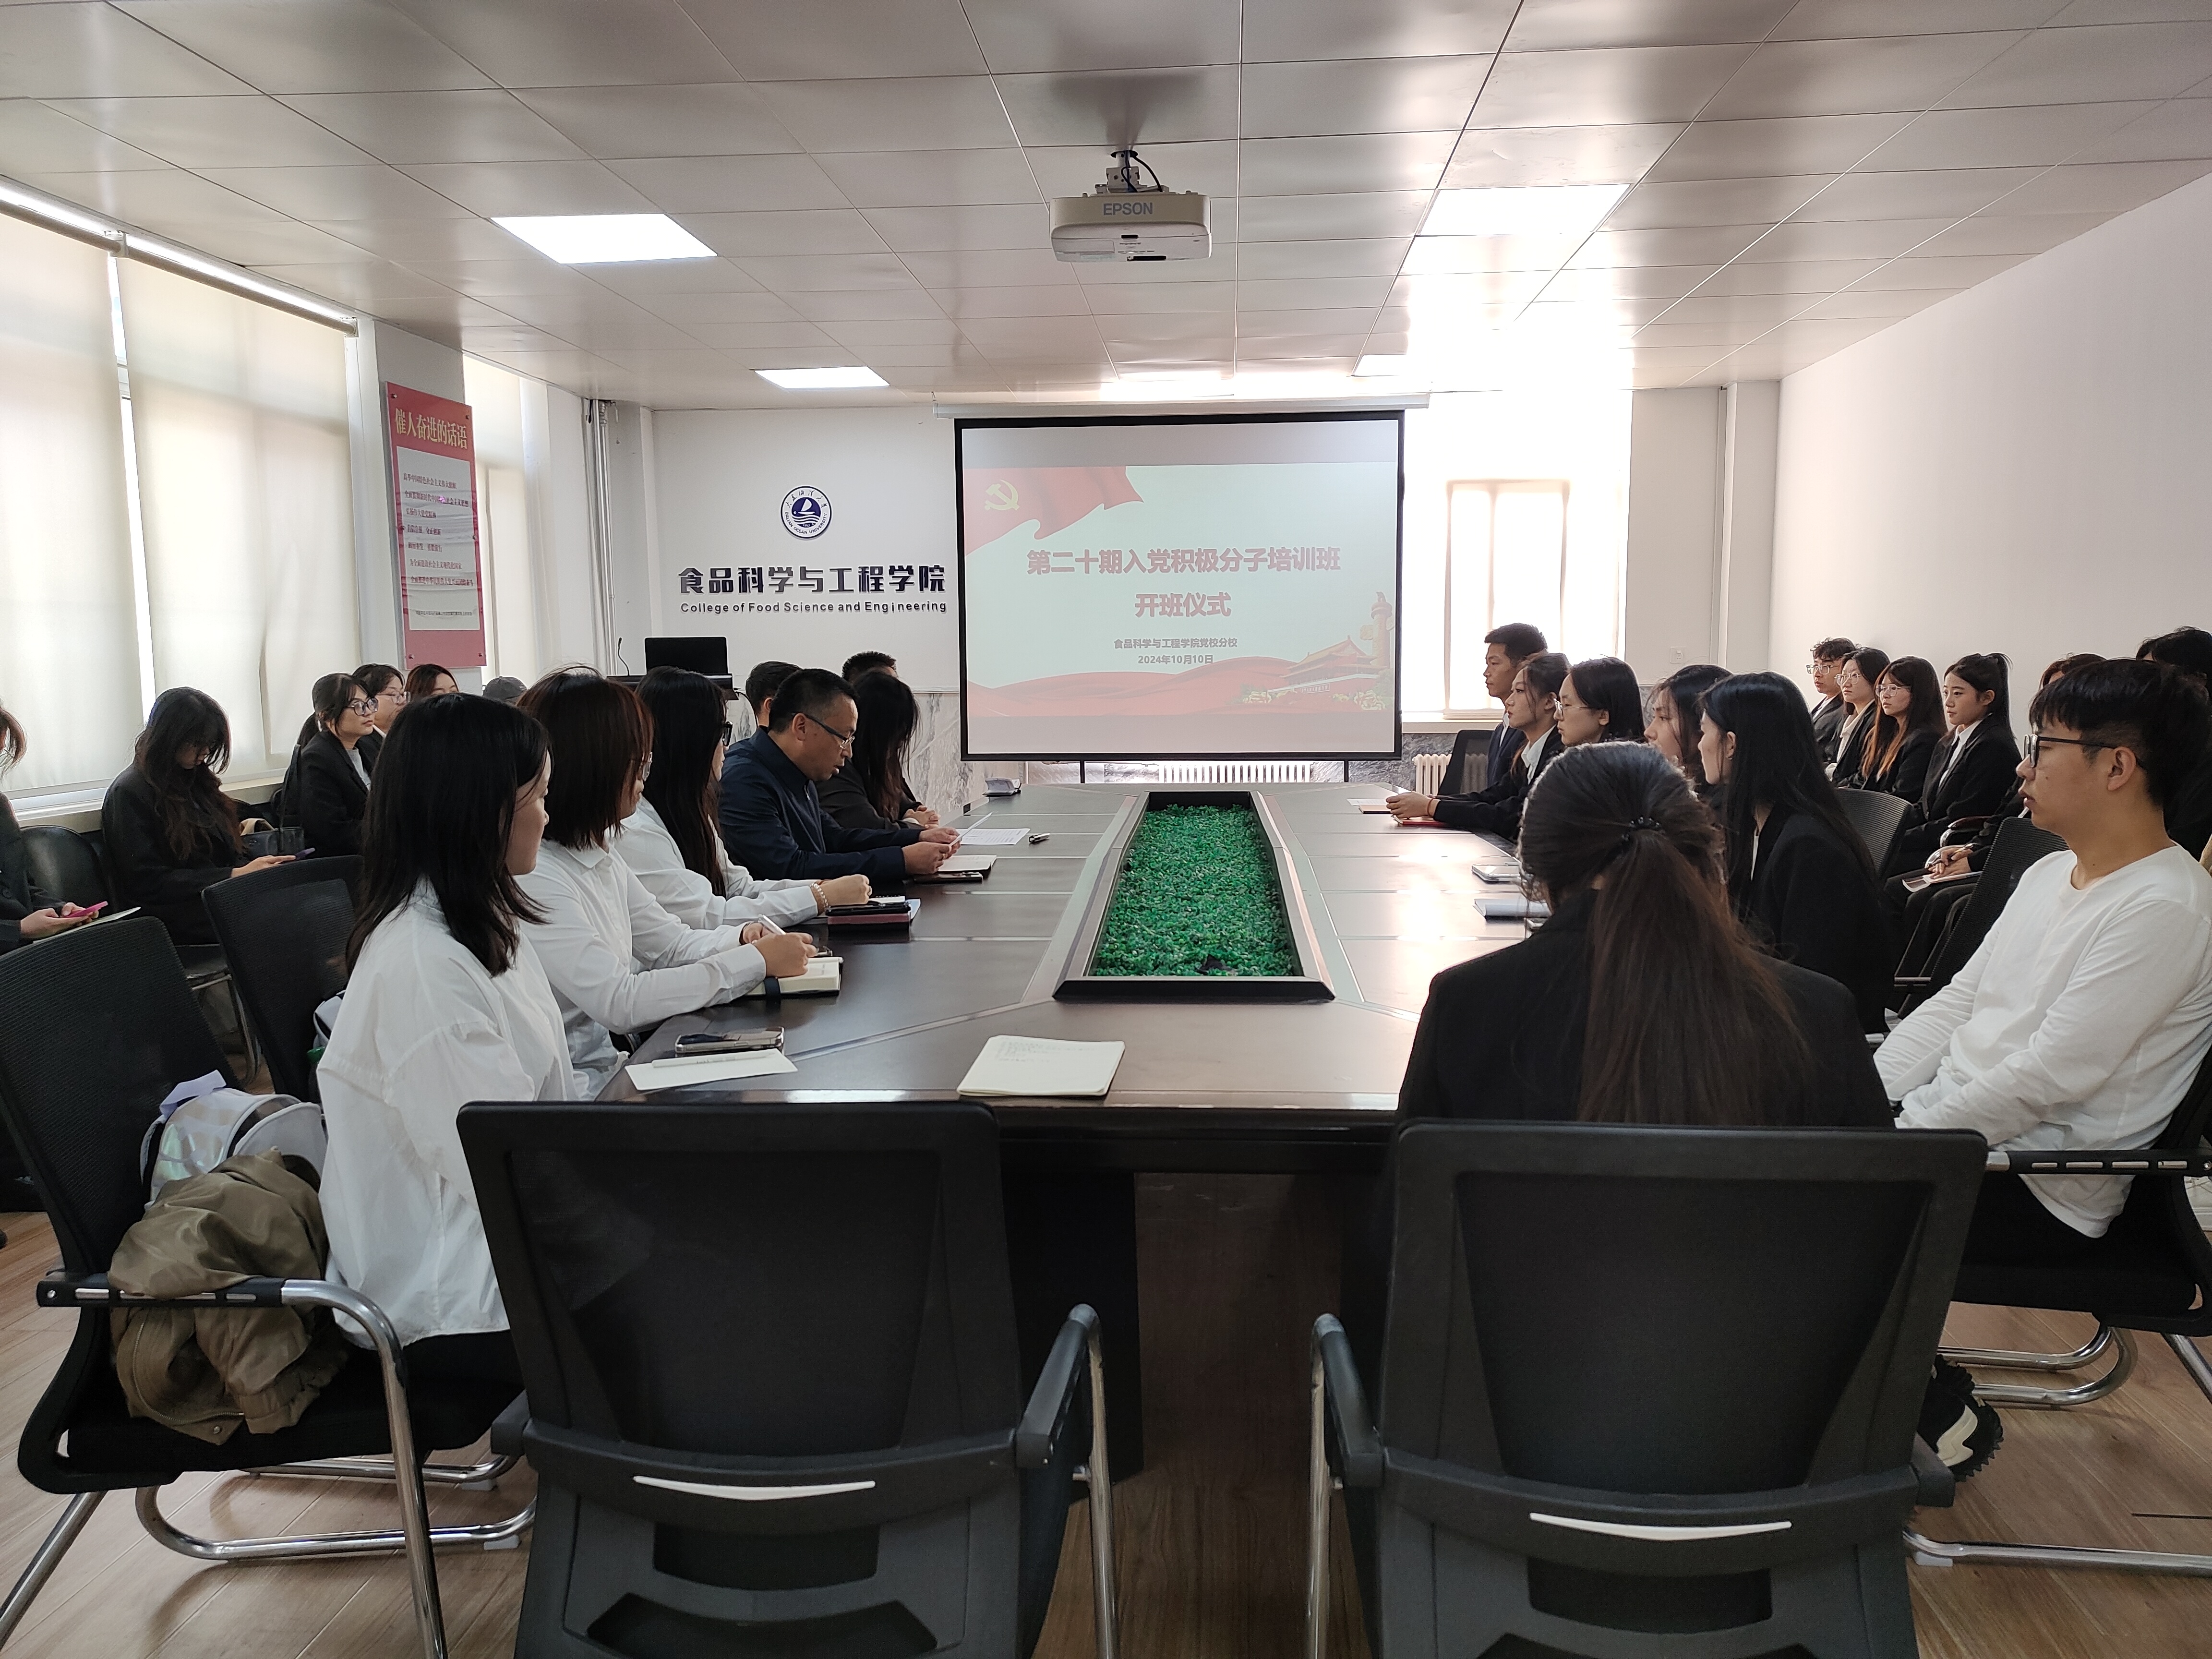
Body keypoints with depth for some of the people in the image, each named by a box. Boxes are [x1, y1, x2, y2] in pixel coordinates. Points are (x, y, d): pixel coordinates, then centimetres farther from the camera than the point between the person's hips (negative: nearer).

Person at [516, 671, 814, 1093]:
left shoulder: (601, 861, 9)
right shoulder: (533, 878, -21)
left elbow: (673, 944, 15)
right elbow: (619, 1002, -24)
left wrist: (742, 939, -6)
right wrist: (756, 961, -20)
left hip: (612, 1070, 8)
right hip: (573, 1089, -8)